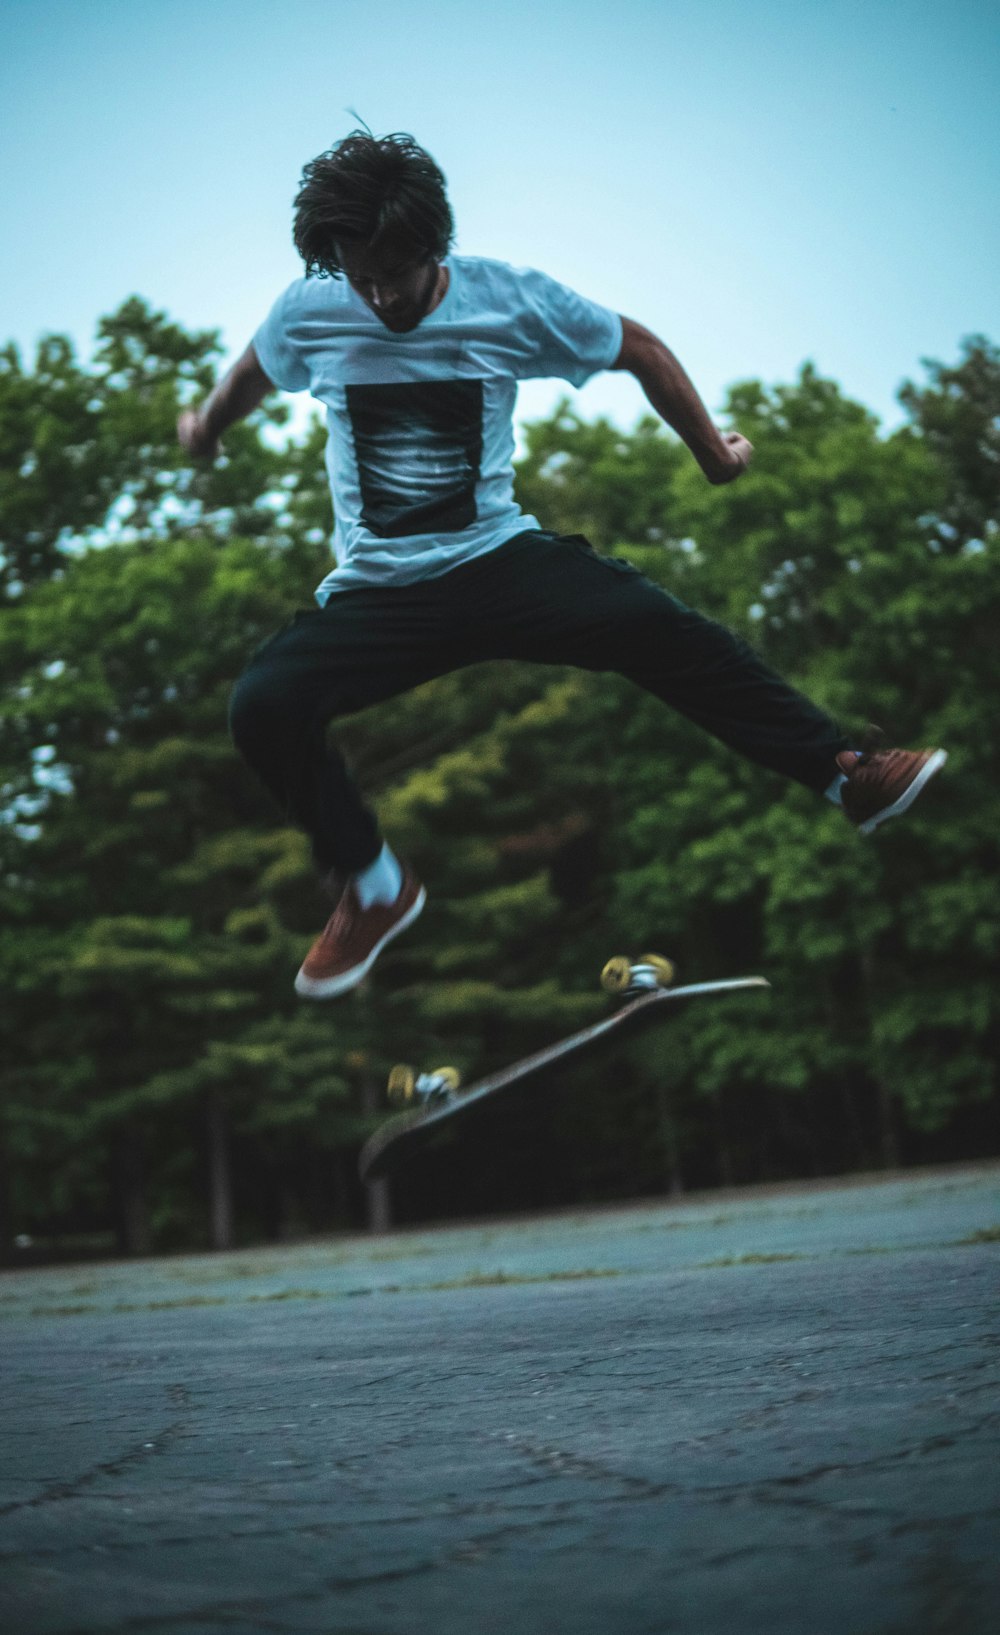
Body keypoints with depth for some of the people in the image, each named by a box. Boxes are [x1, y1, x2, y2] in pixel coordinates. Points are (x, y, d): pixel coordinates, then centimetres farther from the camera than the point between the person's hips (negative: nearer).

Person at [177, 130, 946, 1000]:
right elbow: (252, 371, 21)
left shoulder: (513, 300, -7)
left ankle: (850, 774, -19)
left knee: (655, 625, -27)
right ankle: (374, 889, -3)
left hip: (500, 558, -1)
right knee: (263, 705, -25)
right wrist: (207, 429, 40)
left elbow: (641, 350, 8)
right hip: (376, 593, 1)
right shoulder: (310, 313, -5)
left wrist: (713, 455, 17)